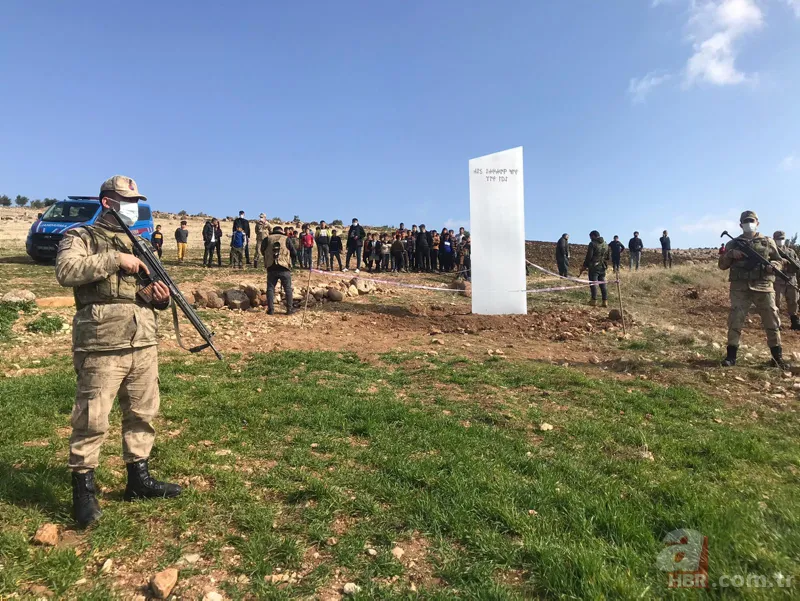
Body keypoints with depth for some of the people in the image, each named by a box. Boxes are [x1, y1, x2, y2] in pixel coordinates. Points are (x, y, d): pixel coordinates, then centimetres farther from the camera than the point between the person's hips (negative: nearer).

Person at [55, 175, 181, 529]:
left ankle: (139, 480, 27)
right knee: (91, 420, 0)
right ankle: (84, 492, 15)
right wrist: (115, 259, -19)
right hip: (101, 347, -6)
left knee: (143, 414, 13)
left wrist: (162, 298, 0)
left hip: (144, 344, 7)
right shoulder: (80, 237, 0)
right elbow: (66, 271, -19)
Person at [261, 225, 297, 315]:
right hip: (284, 268, -1)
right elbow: (294, 253, 3)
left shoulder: (267, 239, 6)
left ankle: (271, 309, 5)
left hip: (271, 268, 1)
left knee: (270, 288, 9)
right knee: (288, 289, 7)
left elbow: (262, 251, 17)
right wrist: (291, 263, 20)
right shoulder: (286, 239, 2)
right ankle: (289, 309, 8)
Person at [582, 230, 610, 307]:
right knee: (603, 284, 8)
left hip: (594, 267, -7)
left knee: (593, 283, -2)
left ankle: (594, 300, -3)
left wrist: (584, 266, -6)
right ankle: (605, 301, 6)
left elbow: (589, 257, -13)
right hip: (602, 267, 7)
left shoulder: (592, 244, -10)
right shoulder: (606, 244, 13)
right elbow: (607, 257, 17)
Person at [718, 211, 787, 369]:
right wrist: (730, 254, -11)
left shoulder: (768, 242, 10)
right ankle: (731, 356, 3)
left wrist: (773, 265, -9)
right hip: (740, 288, 0)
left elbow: (779, 261, 14)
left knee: (771, 321, 4)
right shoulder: (733, 244, 10)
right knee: (735, 321, -4)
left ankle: (777, 356, 16)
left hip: (763, 287, 1)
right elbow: (722, 265, 8)